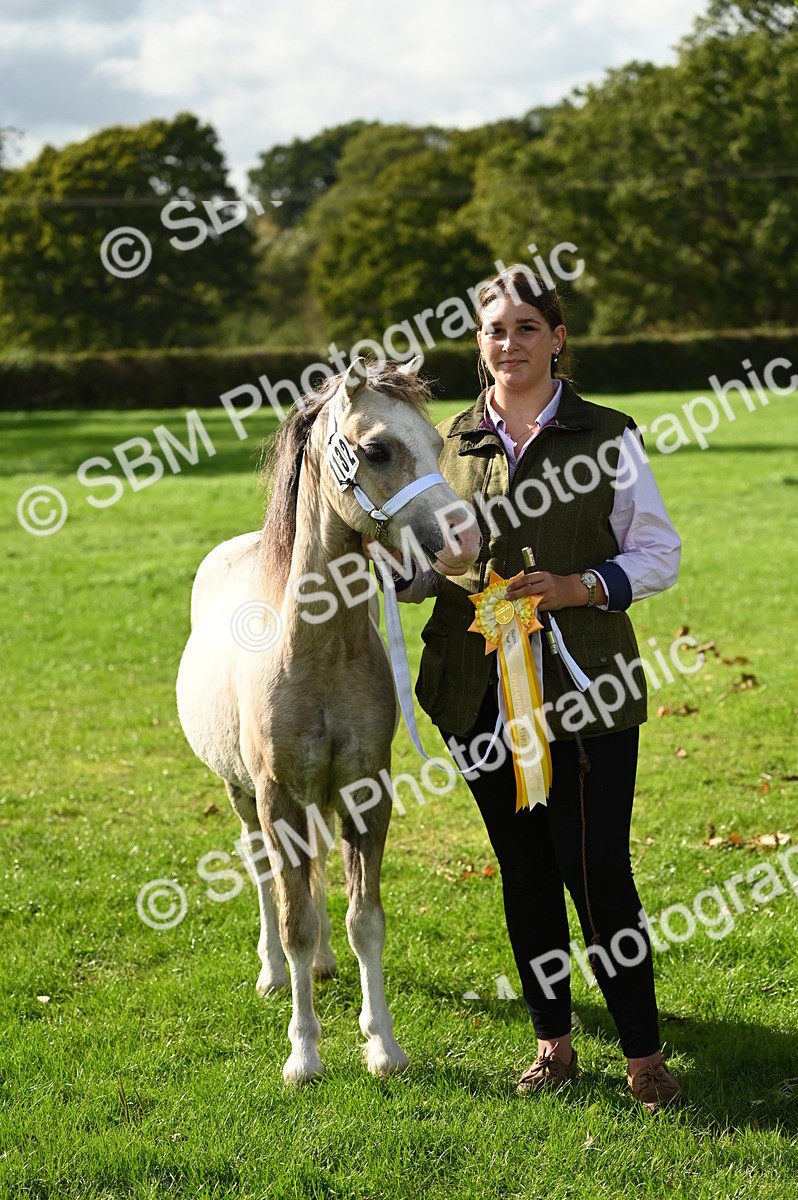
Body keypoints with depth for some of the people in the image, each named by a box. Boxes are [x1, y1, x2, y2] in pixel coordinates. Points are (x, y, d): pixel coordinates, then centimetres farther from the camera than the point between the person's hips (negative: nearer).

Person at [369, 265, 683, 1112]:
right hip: (480, 686, 4)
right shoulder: (449, 444, 9)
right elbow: (432, 564, 15)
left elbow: (658, 554, 1)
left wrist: (580, 586, -16)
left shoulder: (606, 437, 0)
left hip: (583, 689, -3)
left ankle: (643, 1053, 6)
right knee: (523, 870, 11)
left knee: (597, 869, -6)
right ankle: (553, 1042, 23)